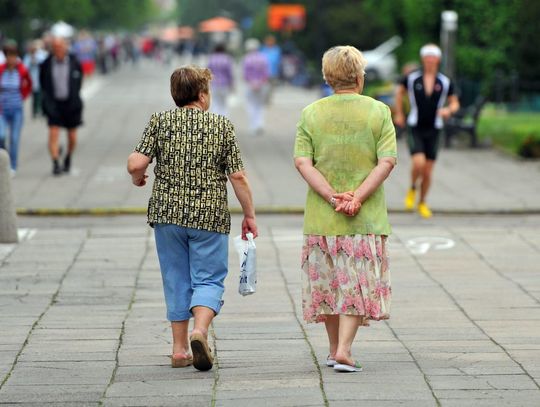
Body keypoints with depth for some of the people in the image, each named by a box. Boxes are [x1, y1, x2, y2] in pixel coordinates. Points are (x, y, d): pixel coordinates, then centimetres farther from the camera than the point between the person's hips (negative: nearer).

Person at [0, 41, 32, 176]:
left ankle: (12, 168, 9)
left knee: (14, 138, -2)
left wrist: (22, 98, 7)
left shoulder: (22, 70, -4)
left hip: (17, 110, 0)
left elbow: (28, 86, 15)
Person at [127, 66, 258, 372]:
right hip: (210, 216, -2)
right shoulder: (222, 125, 0)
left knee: (177, 280, 12)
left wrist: (137, 178, 14)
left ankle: (180, 349, 14)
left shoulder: (160, 122, 1)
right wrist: (249, 214, 7)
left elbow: (136, 163, -9)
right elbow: (238, 177, -2)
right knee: (209, 280, 4)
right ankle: (200, 330, -21)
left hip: (168, 212, 2)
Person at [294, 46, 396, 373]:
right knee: (357, 283, 2)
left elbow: (303, 162, -7)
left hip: (321, 218, 2)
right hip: (366, 219, -2)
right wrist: (357, 197, -13)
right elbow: (387, 162, -11)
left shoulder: (311, 114, 2)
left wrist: (333, 196, -10)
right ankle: (344, 350, -11)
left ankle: (335, 349, 25)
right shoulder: (378, 112, -2)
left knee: (327, 282, 14)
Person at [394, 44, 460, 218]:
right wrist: (399, 114, 17)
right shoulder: (412, 78, -5)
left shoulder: (445, 82, -3)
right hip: (415, 129, -2)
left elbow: (455, 103, 8)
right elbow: (400, 92, 15)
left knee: (428, 172, 5)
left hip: (433, 131, 2)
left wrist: (448, 110, -14)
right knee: (419, 163, -22)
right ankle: (412, 189, 9)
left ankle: (422, 203, 27)